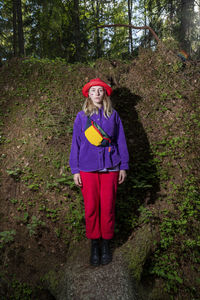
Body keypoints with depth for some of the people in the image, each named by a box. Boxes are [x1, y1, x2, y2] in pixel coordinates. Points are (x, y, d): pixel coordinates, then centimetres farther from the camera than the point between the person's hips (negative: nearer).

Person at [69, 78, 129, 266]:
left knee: (107, 207, 5)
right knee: (91, 207, 4)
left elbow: (120, 141, 10)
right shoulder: (81, 116, 7)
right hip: (88, 168, 0)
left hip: (110, 167, 0)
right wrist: (75, 170, 3)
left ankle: (106, 244, 23)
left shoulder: (113, 115, 8)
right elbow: (76, 143, 8)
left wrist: (123, 166, 7)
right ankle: (94, 244, 22)